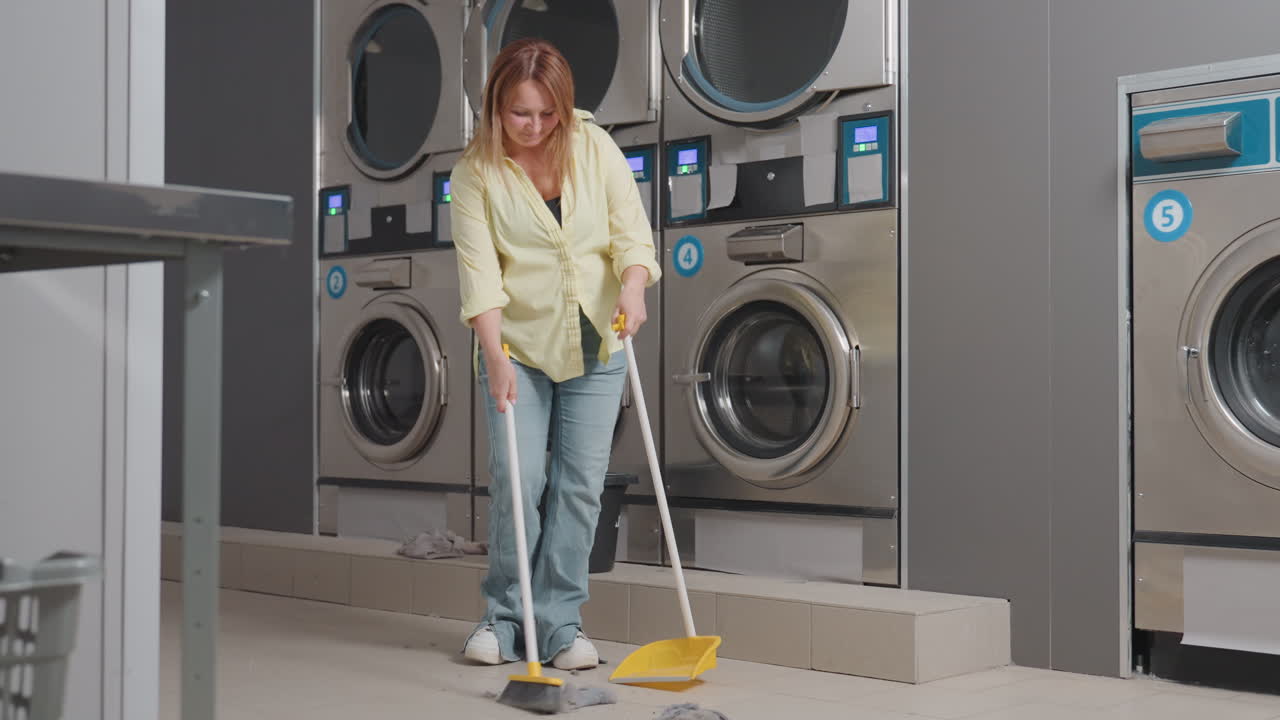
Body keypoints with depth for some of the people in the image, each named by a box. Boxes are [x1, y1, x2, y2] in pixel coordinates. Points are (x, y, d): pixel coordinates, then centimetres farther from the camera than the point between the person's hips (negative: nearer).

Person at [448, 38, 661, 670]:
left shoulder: (595, 148, -2)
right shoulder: (475, 173, -7)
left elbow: (631, 232, -2)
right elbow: (479, 270, -14)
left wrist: (633, 287, -24)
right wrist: (495, 357, -25)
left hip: (594, 345, 2)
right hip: (517, 344, -2)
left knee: (581, 483, 0)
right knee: (517, 478, -8)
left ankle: (559, 622, 9)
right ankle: (504, 617, 9)